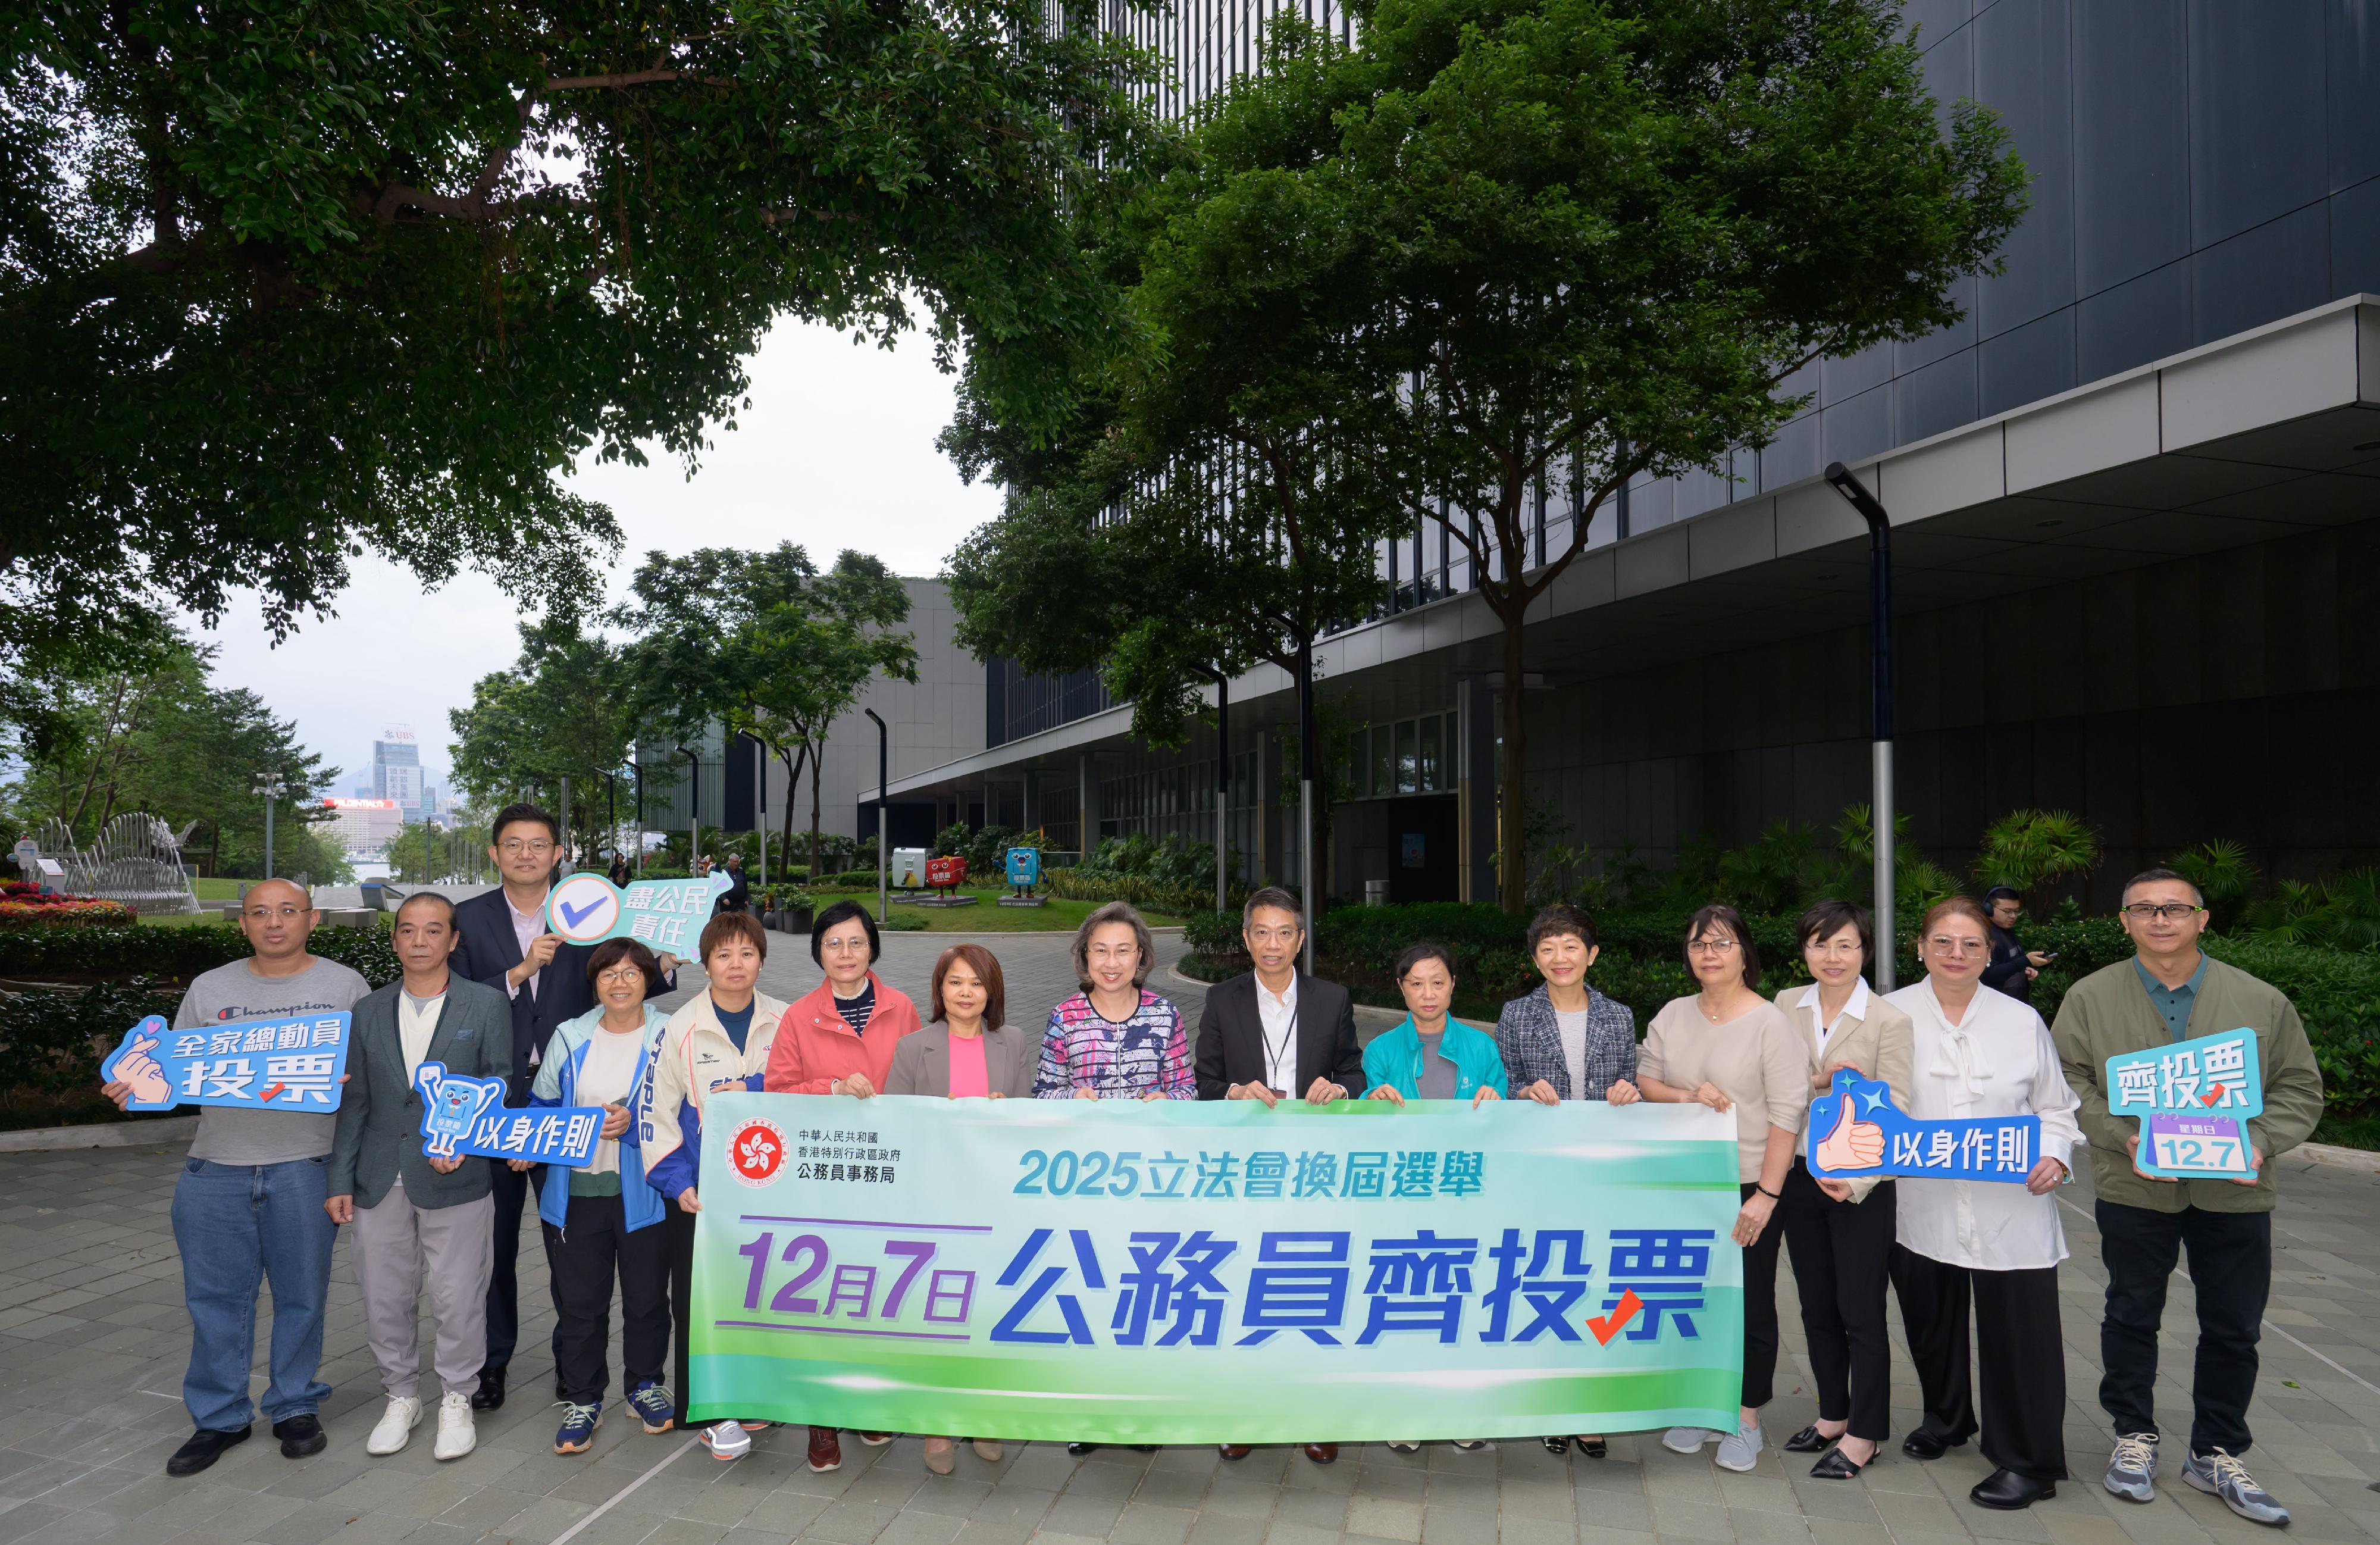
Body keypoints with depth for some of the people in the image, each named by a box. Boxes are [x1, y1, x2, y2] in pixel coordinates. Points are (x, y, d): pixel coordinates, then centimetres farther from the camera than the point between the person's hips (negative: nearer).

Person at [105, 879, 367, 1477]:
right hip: (217, 1169, 2)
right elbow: (175, 1070, 12)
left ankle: (296, 1407, 23)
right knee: (216, 1297, 7)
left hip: (305, 1168, -2)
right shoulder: (210, 989, 11)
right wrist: (136, 1087, -8)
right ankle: (219, 1417, 21)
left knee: (301, 1294, 7)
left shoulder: (344, 986, 3)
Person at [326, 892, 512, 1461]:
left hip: (455, 1179, -3)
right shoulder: (369, 1011, 8)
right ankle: (401, 1397, 30)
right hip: (380, 1182, 3)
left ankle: (457, 1401, 22)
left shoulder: (487, 1005, -1)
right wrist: (339, 1180, 5)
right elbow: (354, 1102, 9)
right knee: (385, 1298, 11)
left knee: (458, 1298, 2)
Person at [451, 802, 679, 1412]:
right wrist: (522, 970, -18)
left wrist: (664, 965, -16)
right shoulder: (469, 919, 3)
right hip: (495, 1099, 0)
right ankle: (492, 1358, 25)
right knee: (494, 1235, 10)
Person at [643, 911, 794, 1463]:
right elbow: (655, 1109, -4)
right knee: (699, 1300, 2)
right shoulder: (681, 1028, -6)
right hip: (700, 1189, -2)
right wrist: (677, 1183, -10)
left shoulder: (784, 1023, 1)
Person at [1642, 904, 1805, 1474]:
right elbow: (1645, 1084, 9)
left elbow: (1787, 1114, -14)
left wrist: (1766, 1194, -17)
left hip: (1747, 1190, -4)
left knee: (1750, 1305, 5)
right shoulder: (1673, 1016, 4)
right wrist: (1690, 1097, -12)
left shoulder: (1770, 1023, -11)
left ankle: (1747, 1420, 22)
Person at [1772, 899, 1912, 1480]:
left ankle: (1863, 1434, 17)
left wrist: (1856, 1183, -20)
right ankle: (1832, 1414, 32)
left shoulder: (1889, 1021, -10)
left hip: (1862, 1185, -4)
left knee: (1861, 1311, 3)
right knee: (1817, 1306, 15)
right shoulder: (1785, 1007, 3)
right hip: (1800, 1175, 5)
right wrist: (1815, 1082, -13)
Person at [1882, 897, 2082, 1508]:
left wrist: (2054, 1155, -8)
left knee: (2017, 1331, -2)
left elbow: (2055, 1107, 9)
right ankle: (1945, 1418, 41)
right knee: (1930, 1322, 16)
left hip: (2010, 1211, -1)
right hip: (1920, 1208, 1)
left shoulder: (2023, 1022, 5)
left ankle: (2027, 1462, 14)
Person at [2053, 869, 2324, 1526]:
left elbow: (2299, 1088, 4)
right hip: (2133, 1189, -1)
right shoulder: (2090, 998, -1)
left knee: (2233, 1328, 11)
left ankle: (2216, 1454, 28)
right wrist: (2123, 1137, -17)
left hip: (2235, 1194, 1)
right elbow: (2069, 1083, -2)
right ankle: (2134, 1436, 31)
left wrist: (2260, 1142, -13)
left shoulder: (2261, 1001, 0)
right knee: (2132, 1316, 13)